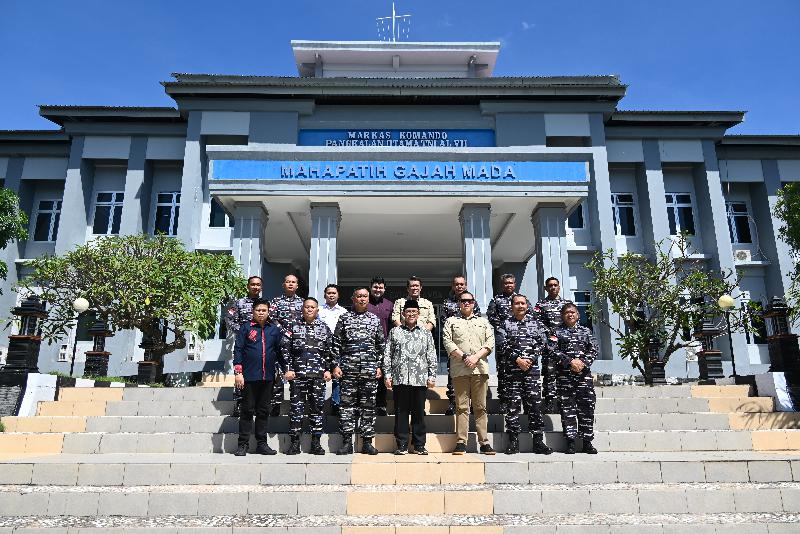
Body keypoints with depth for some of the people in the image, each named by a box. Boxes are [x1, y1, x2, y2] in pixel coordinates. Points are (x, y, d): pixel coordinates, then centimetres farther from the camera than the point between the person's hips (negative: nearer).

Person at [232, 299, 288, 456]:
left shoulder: (274, 330, 9)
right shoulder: (246, 328, 1)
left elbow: (280, 352, 15)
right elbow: (238, 350, -2)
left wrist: (286, 370, 9)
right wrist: (238, 372, -9)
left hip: (268, 377, 3)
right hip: (249, 376, -3)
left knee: (264, 411, 10)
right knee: (247, 410, 3)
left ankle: (262, 443, 19)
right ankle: (243, 444, 11)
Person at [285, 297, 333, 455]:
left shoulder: (324, 328, 9)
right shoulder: (294, 327, 7)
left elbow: (329, 351, 9)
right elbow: (286, 349, 5)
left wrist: (328, 369, 2)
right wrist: (288, 369, -3)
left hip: (318, 374, 1)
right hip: (297, 374, 0)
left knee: (317, 407, 3)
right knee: (296, 407, 2)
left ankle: (316, 443, 12)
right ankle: (295, 443, 10)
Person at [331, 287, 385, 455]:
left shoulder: (375, 320, 11)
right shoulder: (344, 318, 7)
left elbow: (381, 345, 13)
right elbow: (336, 343, 5)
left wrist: (379, 366, 6)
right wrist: (336, 365, -2)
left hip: (370, 370, 1)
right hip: (348, 369, -1)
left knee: (368, 406, 4)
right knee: (347, 405, 0)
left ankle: (367, 442, 12)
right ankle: (347, 442, 8)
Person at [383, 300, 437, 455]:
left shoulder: (426, 333, 13)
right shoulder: (395, 332, 10)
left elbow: (432, 357, 11)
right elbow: (387, 355, 8)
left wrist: (432, 376, 4)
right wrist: (387, 374, 0)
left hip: (420, 379, 1)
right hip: (399, 378, 0)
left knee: (419, 412, 4)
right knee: (401, 413, 3)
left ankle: (419, 445, 14)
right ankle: (402, 445, 11)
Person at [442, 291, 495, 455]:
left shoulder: (483, 322, 19)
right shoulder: (451, 322, 13)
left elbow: (490, 342, 8)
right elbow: (447, 342, 1)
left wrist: (476, 357, -7)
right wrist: (464, 357, -10)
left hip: (480, 369, 1)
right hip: (460, 369, -1)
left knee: (480, 407, 3)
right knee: (462, 407, -1)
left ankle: (484, 442, 6)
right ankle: (461, 442, 1)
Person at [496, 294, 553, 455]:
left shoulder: (536, 323, 13)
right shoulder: (505, 324, 8)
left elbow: (543, 343, 6)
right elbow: (501, 345, -2)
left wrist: (530, 359, -7)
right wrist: (517, 359, -11)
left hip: (532, 369, 1)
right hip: (512, 370, -1)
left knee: (535, 403, -1)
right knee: (513, 405, -1)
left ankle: (538, 441, 6)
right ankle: (513, 442, 5)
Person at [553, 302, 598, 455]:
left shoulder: (586, 331, 14)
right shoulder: (557, 332, 8)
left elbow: (594, 350, 6)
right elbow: (555, 351, -2)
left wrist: (583, 362, -10)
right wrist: (570, 361, -13)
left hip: (584, 372, 2)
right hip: (565, 374, -2)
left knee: (587, 407, 1)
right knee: (567, 408, -2)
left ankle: (587, 442, 8)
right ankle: (570, 441, 3)